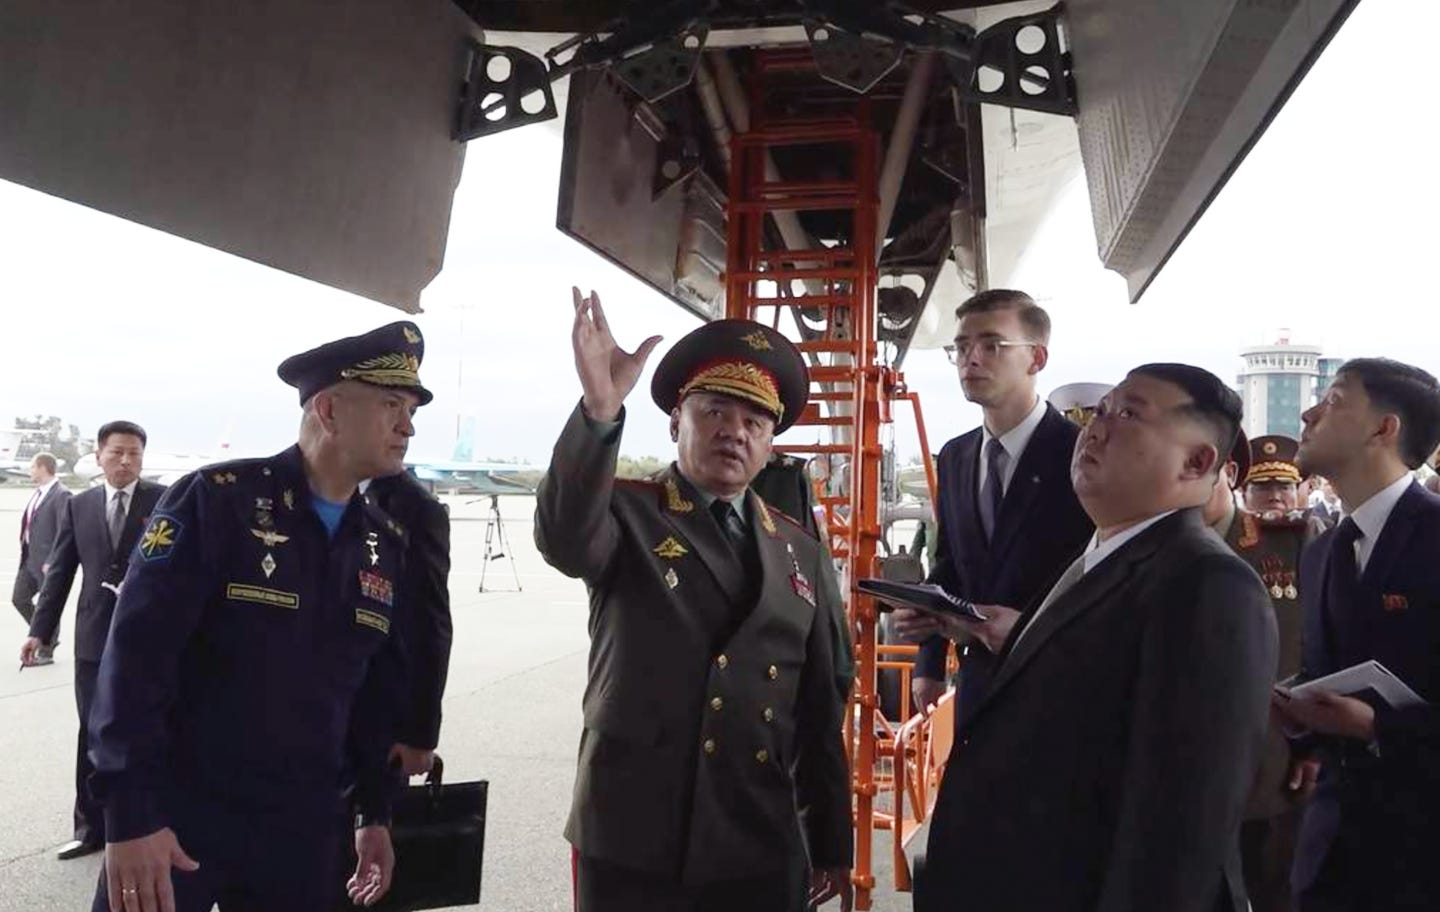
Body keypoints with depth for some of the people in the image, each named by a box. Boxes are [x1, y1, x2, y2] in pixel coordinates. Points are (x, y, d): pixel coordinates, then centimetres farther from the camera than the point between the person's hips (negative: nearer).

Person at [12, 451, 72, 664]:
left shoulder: (61, 495, -16)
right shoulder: (37, 493, 12)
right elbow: (29, 524, 18)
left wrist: (51, 562, -21)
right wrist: (24, 552, 13)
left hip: (47, 561, -9)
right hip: (29, 558, 9)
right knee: (19, 598, 12)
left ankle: (46, 651, 14)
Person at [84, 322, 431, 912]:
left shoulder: (385, 543, 5)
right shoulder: (216, 500, -11)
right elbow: (137, 656, -14)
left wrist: (374, 812, 12)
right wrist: (130, 813, -17)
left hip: (305, 832, 5)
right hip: (174, 817, -5)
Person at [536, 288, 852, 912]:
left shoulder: (797, 549, 7)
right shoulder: (628, 514, -3)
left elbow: (818, 707, 9)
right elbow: (563, 536, -27)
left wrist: (832, 841, 12)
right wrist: (599, 410, -42)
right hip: (632, 846, -3)